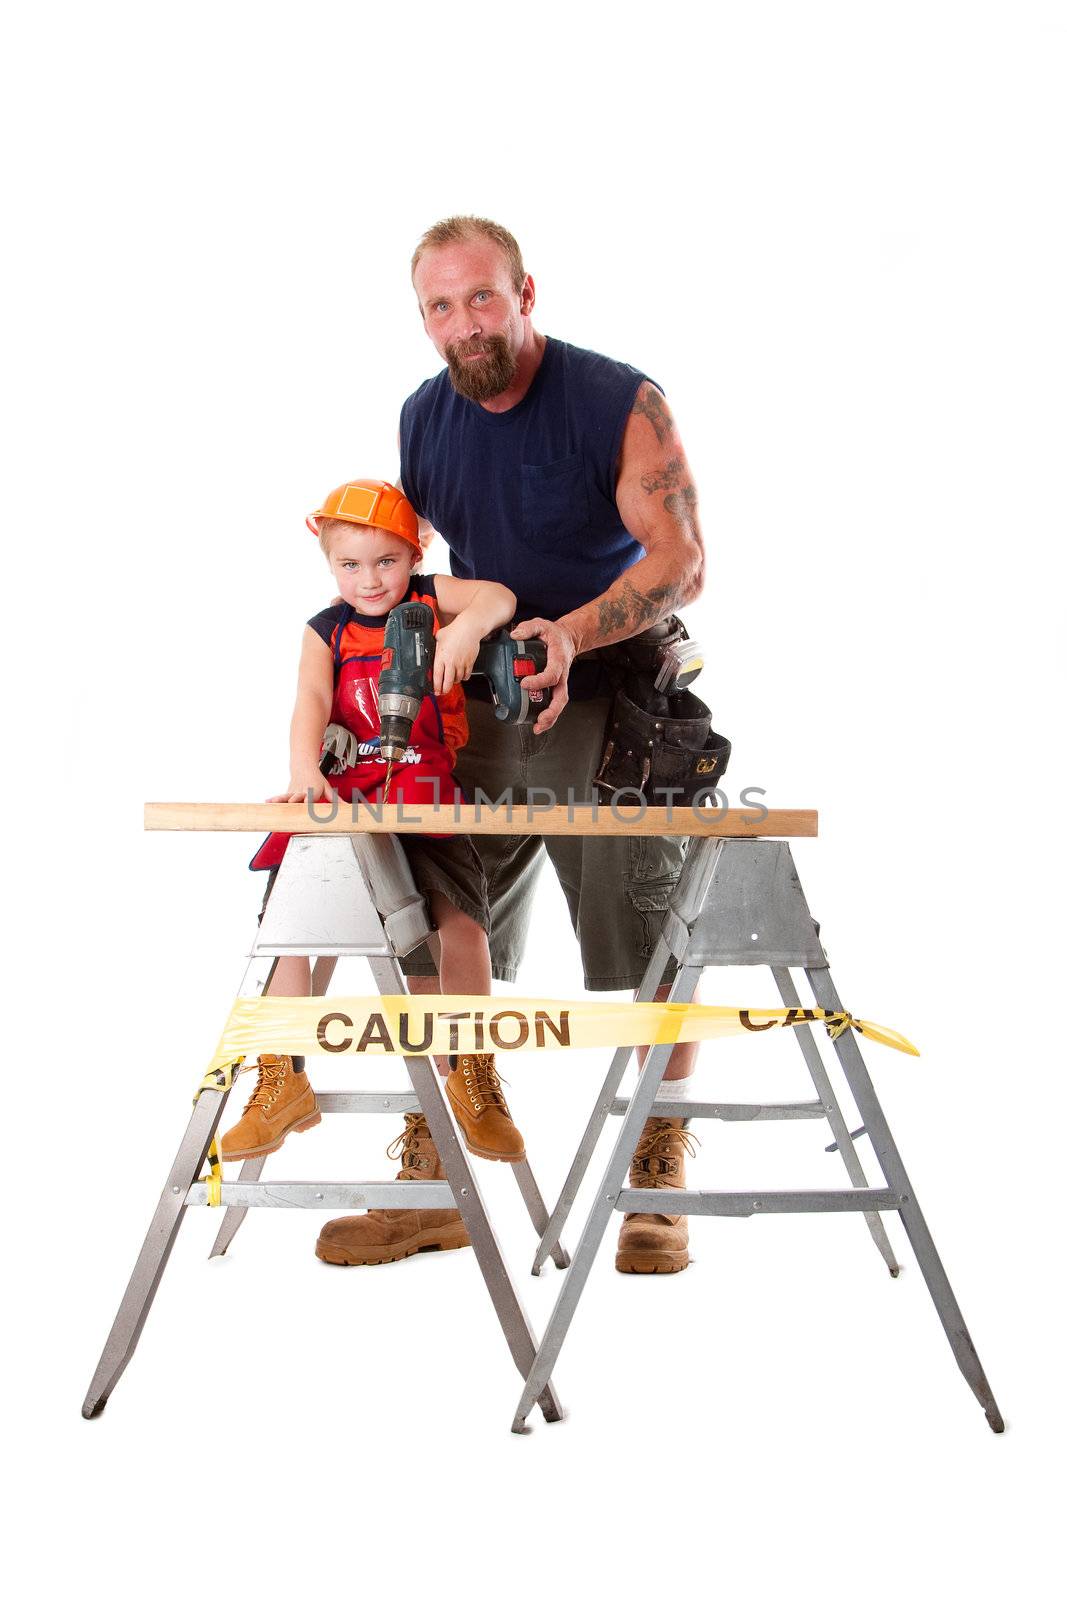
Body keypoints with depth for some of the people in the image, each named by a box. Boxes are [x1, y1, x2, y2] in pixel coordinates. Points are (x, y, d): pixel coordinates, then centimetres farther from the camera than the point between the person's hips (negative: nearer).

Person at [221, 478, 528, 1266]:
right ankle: (283, 1083, 8)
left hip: (427, 800, -2)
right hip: (342, 800, 2)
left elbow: (500, 597, -10)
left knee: (460, 919, -17)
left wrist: (467, 626, -31)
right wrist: (304, 768, -26)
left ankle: (472, 1079, -2)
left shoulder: (432, 598, 5)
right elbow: (312, 702, -8)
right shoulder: (327, 631, 8)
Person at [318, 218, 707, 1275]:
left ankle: (658, 1184, 2)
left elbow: (680, 563, -18)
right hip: (476, 706, 5)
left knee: (643, 939, -8)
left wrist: (570, 634, -32)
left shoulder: (621, 404, -12)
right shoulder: (424, 417, 6)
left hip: (611, 696, -5)